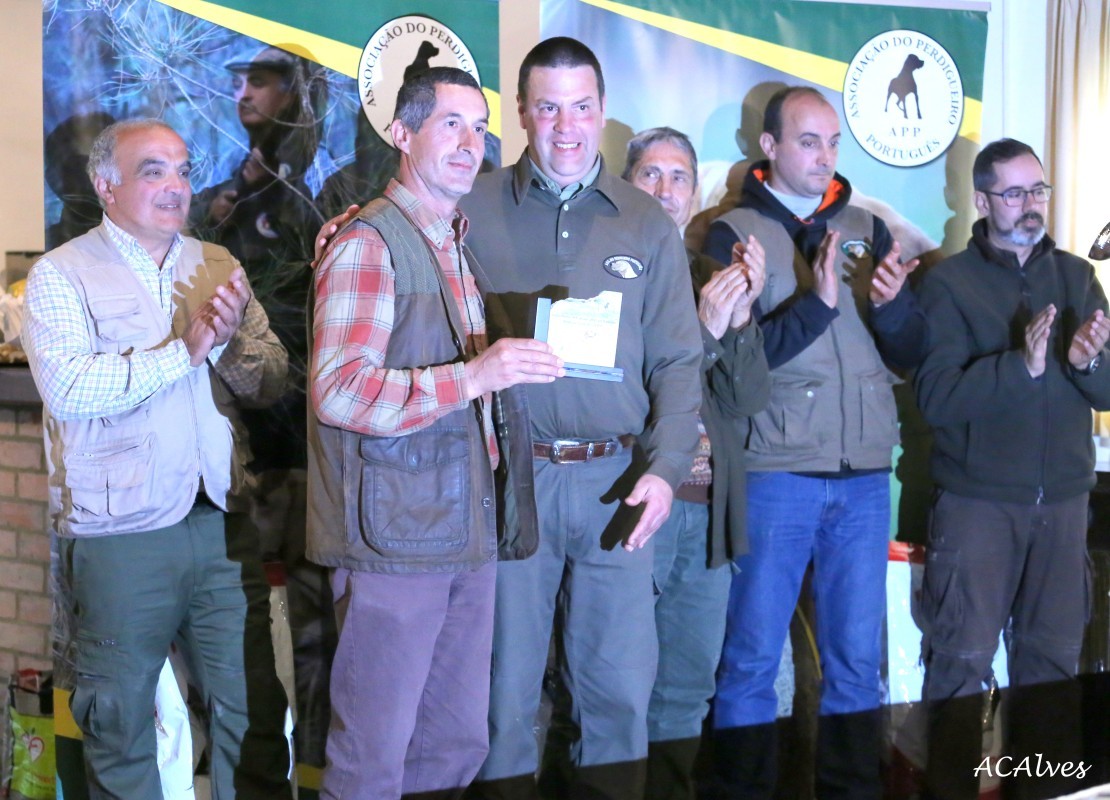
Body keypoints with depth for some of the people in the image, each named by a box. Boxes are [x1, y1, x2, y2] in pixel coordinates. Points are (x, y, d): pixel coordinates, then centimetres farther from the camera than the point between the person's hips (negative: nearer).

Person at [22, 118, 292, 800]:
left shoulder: (216, 266, 13)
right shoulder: (61, 275, -1)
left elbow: (272, 379, 7)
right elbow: (68, 387, -17)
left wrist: (230, 343, -13)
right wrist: (184, 352, -16)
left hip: (222, 521, 4)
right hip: (120, 534, -3)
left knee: (254, 707, 6)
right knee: (121, 718, 8)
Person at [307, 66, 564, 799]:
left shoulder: (466, 246, 17)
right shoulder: (370, 242, -8)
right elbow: (338, 391, -21)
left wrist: (520, 365, 13)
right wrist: (471, 377, -28)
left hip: (469, 537, 8)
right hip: (396, 539, -8)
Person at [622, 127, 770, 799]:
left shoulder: (716, 277, 14)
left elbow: (750, 399, 5)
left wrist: (741, 318, -10)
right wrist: (702, 331, -18)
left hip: (707, 509, 6)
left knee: (689, 686, 14)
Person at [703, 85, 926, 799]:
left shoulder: (867, 229, 12)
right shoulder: (733, 235, 1)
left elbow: (911, 354, 8)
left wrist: (892, 304, -12)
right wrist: (816, 303, -19)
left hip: (865, 477, 4)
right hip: (775, 472, -3)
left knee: (858, 659, 10)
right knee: (753, 658, 2)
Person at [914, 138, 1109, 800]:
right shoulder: (950, 282, -4)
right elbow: (937, 396, -17)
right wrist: (1021, 363, -28)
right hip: (978, 502, -4)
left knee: (1053, 658, 11)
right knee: (962, 659, 0)